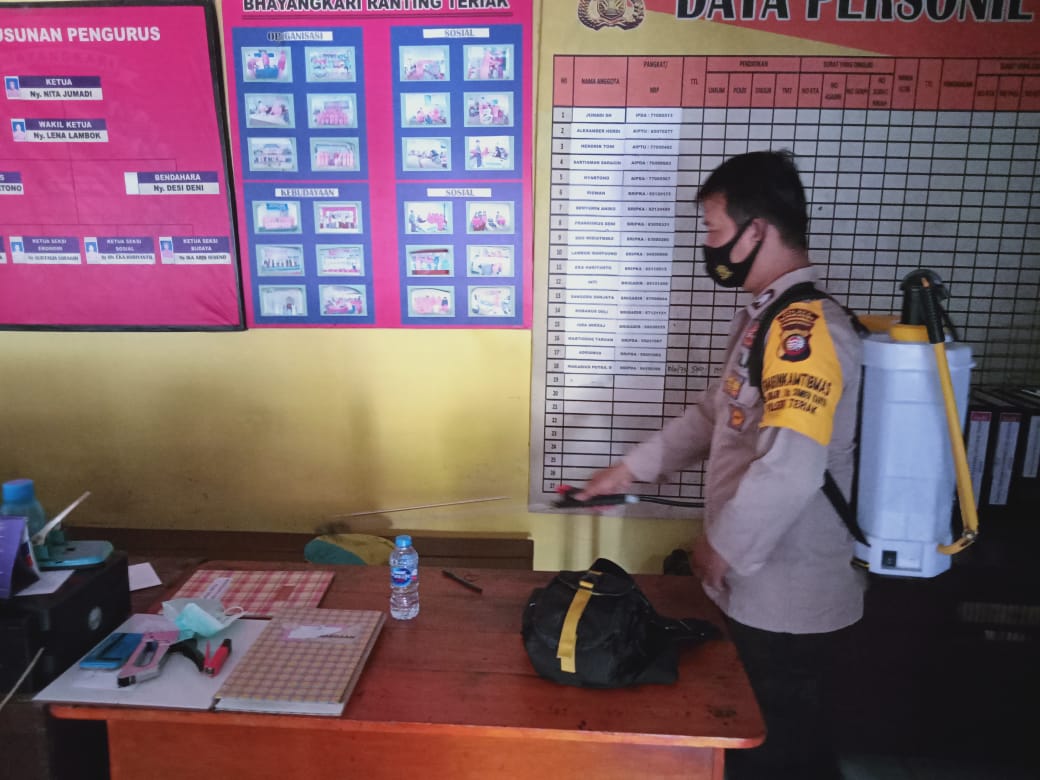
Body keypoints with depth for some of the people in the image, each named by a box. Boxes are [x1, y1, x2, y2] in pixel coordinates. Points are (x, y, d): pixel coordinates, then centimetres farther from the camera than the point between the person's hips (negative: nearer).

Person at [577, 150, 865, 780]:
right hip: (759, 592, 9)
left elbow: (789, 471, -34)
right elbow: (716, 414, 18)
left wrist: (722, 549, -19)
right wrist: (631, 469, 16)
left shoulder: (804, 326, -24)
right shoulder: (765, 316, 9)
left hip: (789, 603, -9)